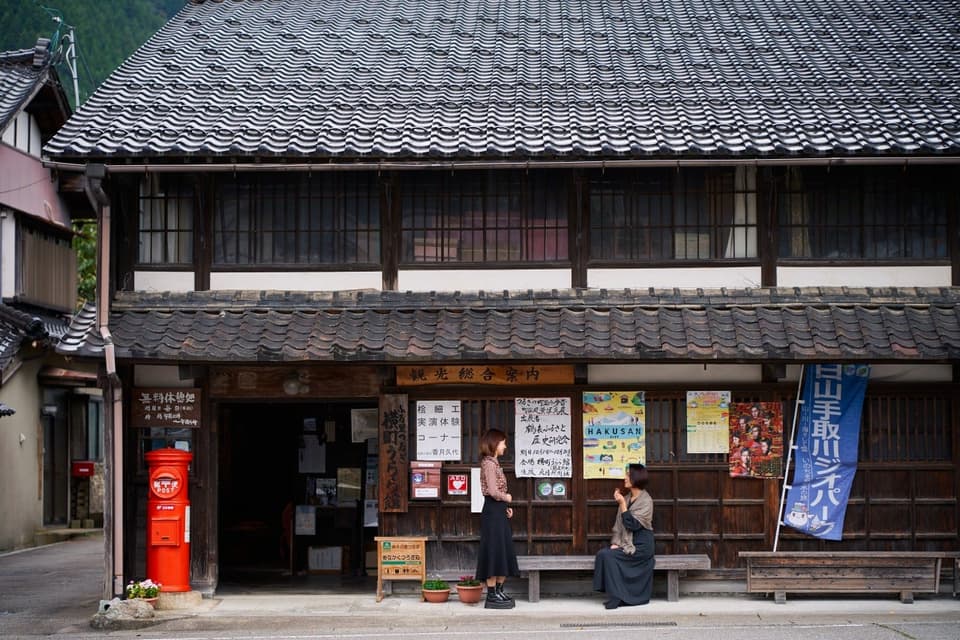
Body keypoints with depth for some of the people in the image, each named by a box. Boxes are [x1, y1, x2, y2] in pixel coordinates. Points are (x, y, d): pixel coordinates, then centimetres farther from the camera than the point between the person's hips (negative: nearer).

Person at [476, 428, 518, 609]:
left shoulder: (494, 463, 17)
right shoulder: (489, 463, -14)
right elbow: (493, 492, -22)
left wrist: (507, 506, 5)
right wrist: (507, 498, -4)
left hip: (499, 512, 10)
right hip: (493, 512, -10)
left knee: (504, 553, 11)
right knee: (494, 552, -6)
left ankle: (499, 592, 16)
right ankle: (492, 596, -2)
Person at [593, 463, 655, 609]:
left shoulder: (646, 501, -9)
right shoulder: (626, 498, 12)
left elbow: (632, 524, -18)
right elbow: (618, 524, 11)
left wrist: (622, 504, -16)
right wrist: (615, 543, -3)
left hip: (640, 545, -7)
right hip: (625, 542, 7)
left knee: (609, 555, -25)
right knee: (602, 553, -19)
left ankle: (616, 597, -18)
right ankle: (615, 595, -17)